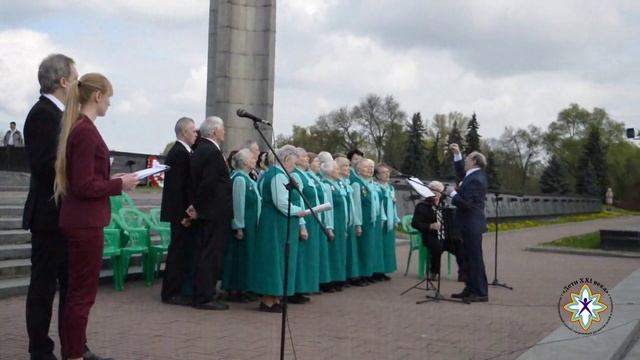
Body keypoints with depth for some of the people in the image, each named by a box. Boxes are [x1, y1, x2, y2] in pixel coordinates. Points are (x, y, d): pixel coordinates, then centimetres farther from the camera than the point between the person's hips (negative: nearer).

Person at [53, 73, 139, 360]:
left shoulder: (77, 128, 12)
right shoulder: (86, 131, -17)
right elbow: (84, 186, -21)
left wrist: (113, 180, 10)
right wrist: (120, 184, -11)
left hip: (79, 220, 10)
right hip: (85, 222, -10)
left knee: (76, 291, 16)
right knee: (83, 293, -1)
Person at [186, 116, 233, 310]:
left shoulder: (198, 151, 15)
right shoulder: (213, 152, -16)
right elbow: (208, 183, -21)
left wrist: (195, 205, 11)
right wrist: (197, 206, -11)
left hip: (203, 212, 10)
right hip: (215, 212, -10)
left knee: (203, 254, 13)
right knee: (211, 255, -5)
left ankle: (200, 296, 18)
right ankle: (205, 298, -1)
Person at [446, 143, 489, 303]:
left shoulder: (476, 179, -20)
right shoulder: (473, 175, 10)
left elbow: (465, 203, -25)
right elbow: (461, 173, 31)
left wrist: (453, 194, -9)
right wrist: (457, 154, 22)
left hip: (472, 224, -10)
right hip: (469, 224, 10)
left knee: (475, 258, -6)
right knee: (469, 258, 13)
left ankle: (481, 293, -2)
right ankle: (471, 289, 20)